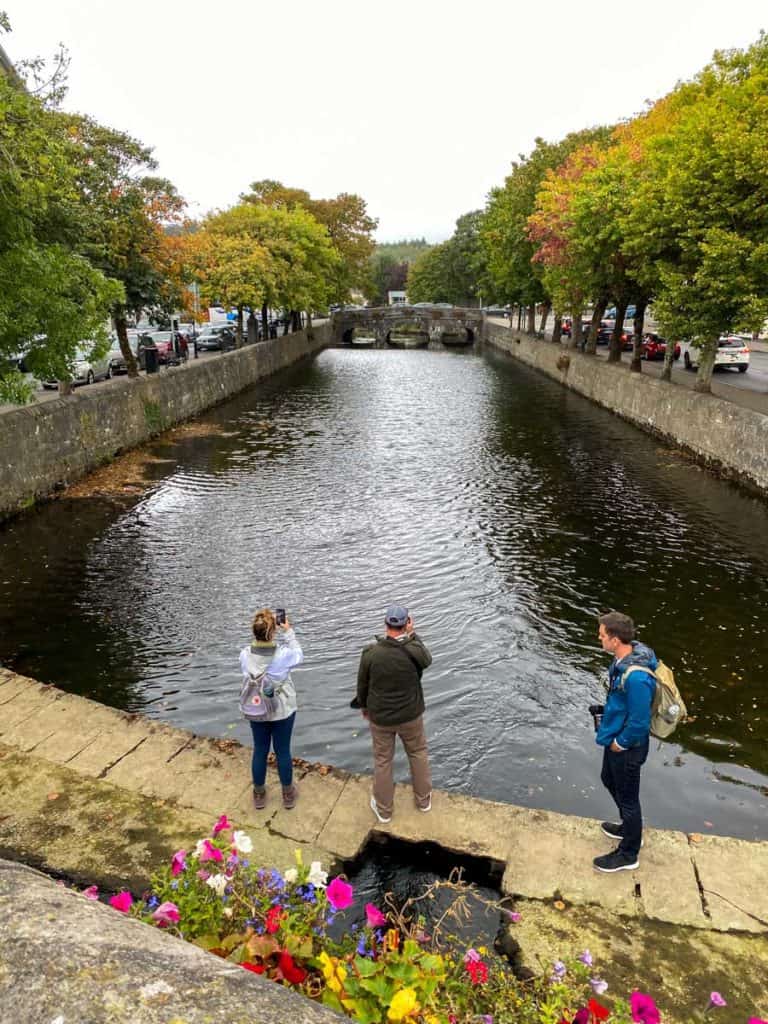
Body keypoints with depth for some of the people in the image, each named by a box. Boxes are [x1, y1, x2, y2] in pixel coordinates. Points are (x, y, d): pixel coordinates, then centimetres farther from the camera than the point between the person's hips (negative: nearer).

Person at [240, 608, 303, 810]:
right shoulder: (284, 654, -26)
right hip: (282, 711, -2)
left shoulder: (245, 655, -20)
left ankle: (259, 795, 38)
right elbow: (299, 655, -3)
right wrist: (288, 632, 3)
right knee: (283, 752, 16)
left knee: (260, 751, 20)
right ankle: (288, 795, 36)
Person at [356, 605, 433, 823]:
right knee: (418, 754, 24)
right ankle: (424, 799, 41)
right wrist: (412, 635, 1)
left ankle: (383, 809, 34)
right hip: (410, 715, 0)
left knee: (383, 761, 17)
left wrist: (363, 706, 14)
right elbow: (428, 660, 3)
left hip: (379, 717, 0)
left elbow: (362, 684, -5)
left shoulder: (371, 653, -20)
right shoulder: (414, 651, -23)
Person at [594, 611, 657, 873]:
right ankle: (630, 828, 53)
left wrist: (619, 743, -14)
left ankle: (628, 854, 36)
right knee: (609, 780, 29)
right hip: (616, 737, 9)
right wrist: (607, 728, 10)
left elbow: (639, 723, -29)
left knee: (627, 797, 12)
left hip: (627, 746, -9)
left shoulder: (636, 677, -37)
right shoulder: (624, 656, -9)